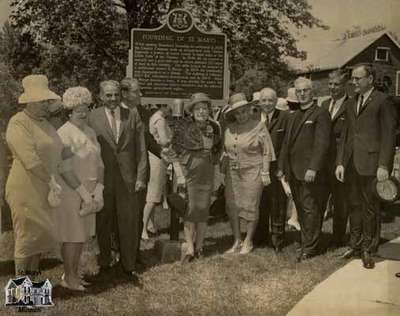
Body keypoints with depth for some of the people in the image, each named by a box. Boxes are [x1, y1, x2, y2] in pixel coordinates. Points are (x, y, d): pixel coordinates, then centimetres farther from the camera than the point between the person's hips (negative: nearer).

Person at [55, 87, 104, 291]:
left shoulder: (90, 132, 8)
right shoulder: (64, 134, -15)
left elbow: (98, 163, 6)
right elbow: (65, 169, -20)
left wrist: (98, 190, -5)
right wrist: (84, 193, -19)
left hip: (88, 191, 7)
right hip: (71, 191, -7)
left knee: (82, 234, 14)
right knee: (72, 235, 2)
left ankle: (75, 273, 28)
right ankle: (68, 277, 18)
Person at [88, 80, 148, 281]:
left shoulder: (132, 116, 5)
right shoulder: (93, 117, -1)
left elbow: (141, 149, 5)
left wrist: (141, 176, -1)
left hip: (127, 177, 1)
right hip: (102, 177, -1)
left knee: (129, 223, 5)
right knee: (103, 223, 11)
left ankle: (129, 265, 19)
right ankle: (104, 263, 27)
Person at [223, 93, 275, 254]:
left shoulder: (259, 126, -4)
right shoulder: (229, 129, 10)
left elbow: (266, 152, -5)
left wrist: (265, 172, -9)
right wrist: (225, 172, 13)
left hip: (252, 171, -5)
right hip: (232, 172, 5)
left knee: (250, 207, 0)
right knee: (232, 206, 4)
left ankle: (248, 241, 13)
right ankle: (237, 241, 16)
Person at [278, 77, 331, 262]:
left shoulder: (321, 114, -5)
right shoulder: (293, 116, 20)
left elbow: (322, 143, -14)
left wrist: (313, 168, -21)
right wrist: (282, 167, 14)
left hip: (310, 172, -7)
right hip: (293, 172, 7)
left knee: (311, 210, -3)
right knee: (301, 210, 11)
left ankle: (309, 248, 4)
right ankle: (307, 243, 20)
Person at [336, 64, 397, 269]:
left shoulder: (382, 101, -4)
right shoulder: (350, 103, 17)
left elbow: (388, 135, -8)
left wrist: (383, 165, -14)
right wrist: (340, 162, 10)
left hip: (371, 164, -6)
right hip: (351, 164, 6)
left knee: (370, 208, 3)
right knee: (354, 206, 12)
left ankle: (368, 250, 16)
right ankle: (355, 245, 25)